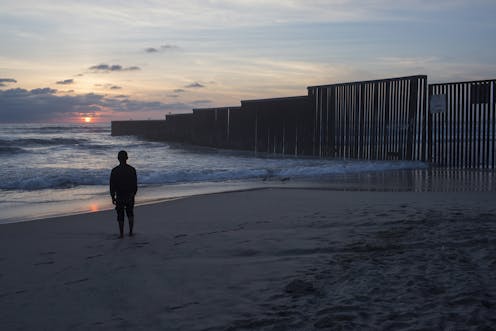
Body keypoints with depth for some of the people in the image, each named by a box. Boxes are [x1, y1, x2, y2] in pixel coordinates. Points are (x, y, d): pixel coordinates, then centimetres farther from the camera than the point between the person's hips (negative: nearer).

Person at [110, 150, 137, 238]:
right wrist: (133, 194, 10)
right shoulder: (132, 170, -5)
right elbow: (135, 185, -3)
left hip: (119, 197, -1)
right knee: (130, 214, 18)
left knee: (120, 216, 9)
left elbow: (112, 185, -6)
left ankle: (121, 234, 9)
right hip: (130, 196, 1)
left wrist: (113, 197, 2)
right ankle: (130, 231, 5)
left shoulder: (114, 171, -7)